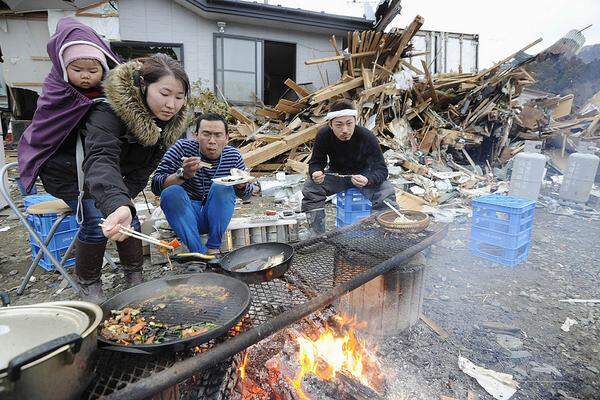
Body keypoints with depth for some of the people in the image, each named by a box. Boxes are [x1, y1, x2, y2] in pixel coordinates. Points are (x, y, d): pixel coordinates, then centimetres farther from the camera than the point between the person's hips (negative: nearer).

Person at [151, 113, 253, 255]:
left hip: (216, 217, 1)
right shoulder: (183, 148, -11)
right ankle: (199, 252, -28)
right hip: (184, 216, -1)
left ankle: (213, 248, -17)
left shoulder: (233, 156, -4)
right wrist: (182, 175, -35)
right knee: (171, 192, -27)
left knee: (222, 187, -24)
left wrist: (242, 185, -18)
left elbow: (246, 195, 7)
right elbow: (156, 186, -16)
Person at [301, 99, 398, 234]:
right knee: (310, 189, -21)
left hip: (364, 174, -2)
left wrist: (367, 180, -50)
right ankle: (319, 236, -7)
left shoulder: (367, 137, -28)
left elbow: (381, 169, -26)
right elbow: (316, 163, -11)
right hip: (335, 175, 2)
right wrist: (315, 174, -38)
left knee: (387, 194, -28)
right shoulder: (323, 135, -22)